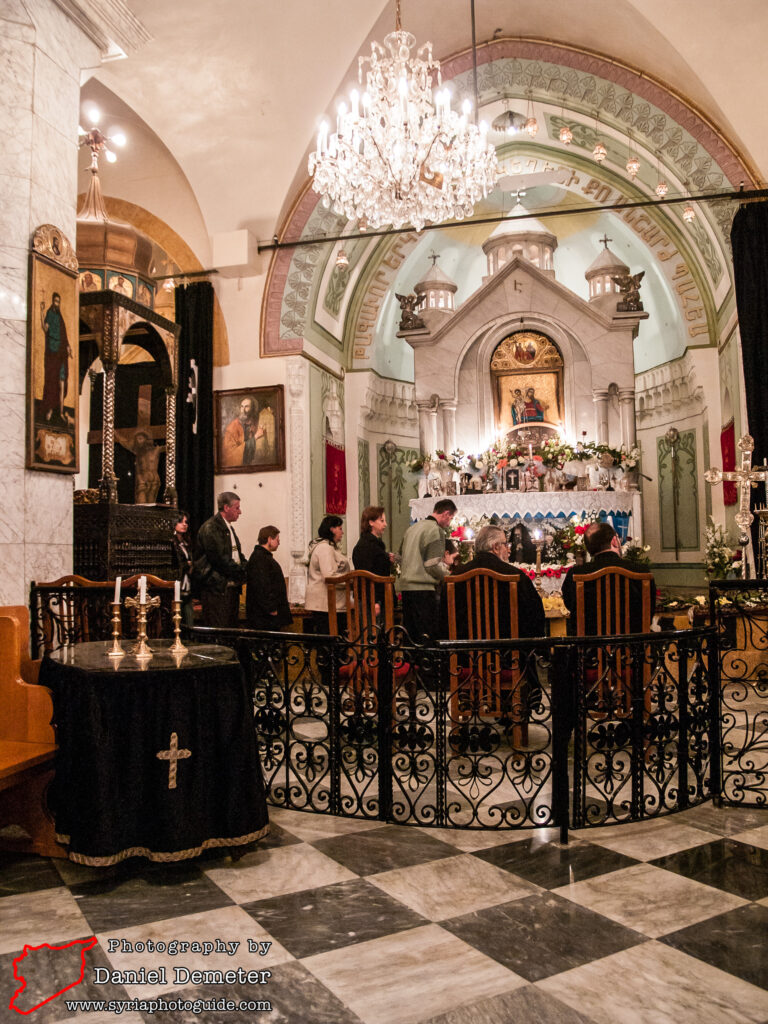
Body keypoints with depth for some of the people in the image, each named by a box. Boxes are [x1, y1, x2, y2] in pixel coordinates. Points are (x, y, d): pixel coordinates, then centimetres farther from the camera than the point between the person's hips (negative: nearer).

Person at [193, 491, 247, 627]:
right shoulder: (210, 528, -12)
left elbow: (238, 555, 22)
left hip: (232, 587, 9)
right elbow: (220, 559, -18)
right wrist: (242, 572, -12)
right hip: (216, 589, -9)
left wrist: (245, 568, 2)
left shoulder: (229, 528, 19)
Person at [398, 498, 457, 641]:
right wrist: (446, 572, 5)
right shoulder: (436, 530, -8)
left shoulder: (412, 528, 17)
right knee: (429, 635, -4)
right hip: (424, 588, -8)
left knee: (410, 633, 12)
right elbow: (433, 565, -15)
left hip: (406, 586, 8)